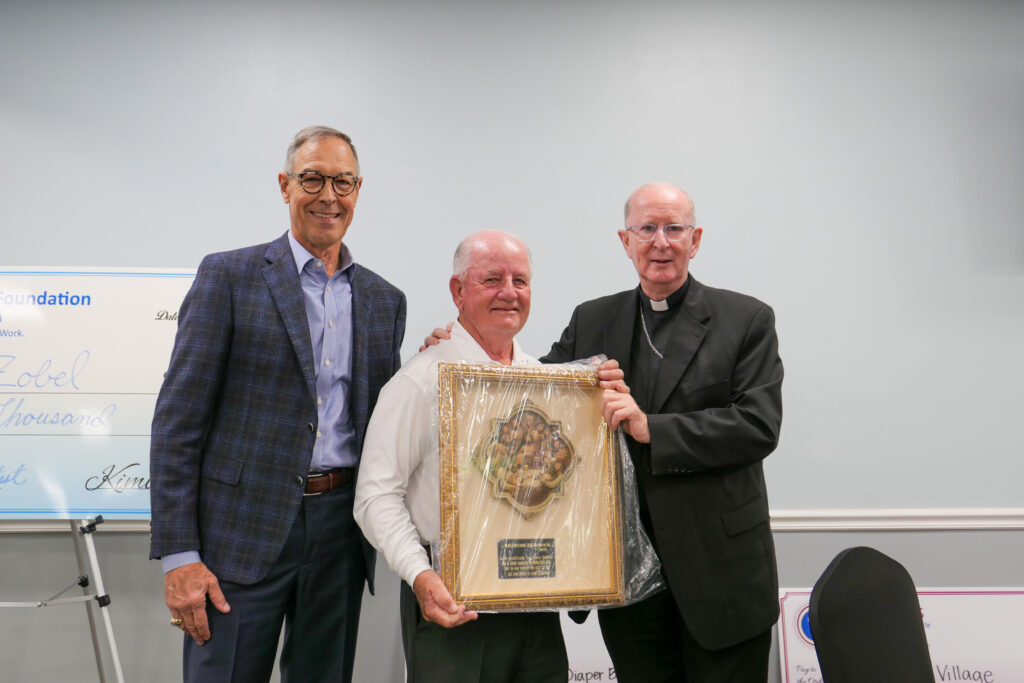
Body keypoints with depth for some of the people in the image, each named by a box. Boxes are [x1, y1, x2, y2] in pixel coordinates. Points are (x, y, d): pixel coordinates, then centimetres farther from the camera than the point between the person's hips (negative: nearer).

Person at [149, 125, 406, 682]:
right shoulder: (229, 275, -3)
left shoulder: (385, 300, 10)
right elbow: (178, 420, -6)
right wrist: (178, 554, -10)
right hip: (244, 530, -4)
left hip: (342, 531, 4)